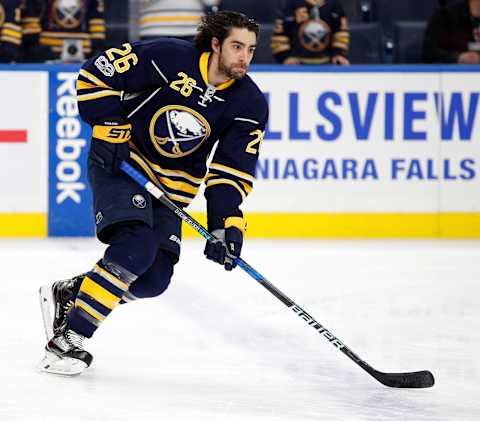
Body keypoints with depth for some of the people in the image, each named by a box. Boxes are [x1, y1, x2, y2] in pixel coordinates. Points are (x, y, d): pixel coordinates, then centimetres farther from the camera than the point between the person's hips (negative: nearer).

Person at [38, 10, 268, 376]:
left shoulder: (250, 105, -8)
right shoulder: (169, 58, -20)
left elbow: (232, 172, -9)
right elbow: (96, 75, -13)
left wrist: (227, 225, -22)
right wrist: (108, 129, -18)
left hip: (172, 187, 6)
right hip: (119, 162, -5)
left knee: (154, 279, -6)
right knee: (135, 247, -27)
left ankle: (67, 295, 16)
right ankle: (69, 338, -20)